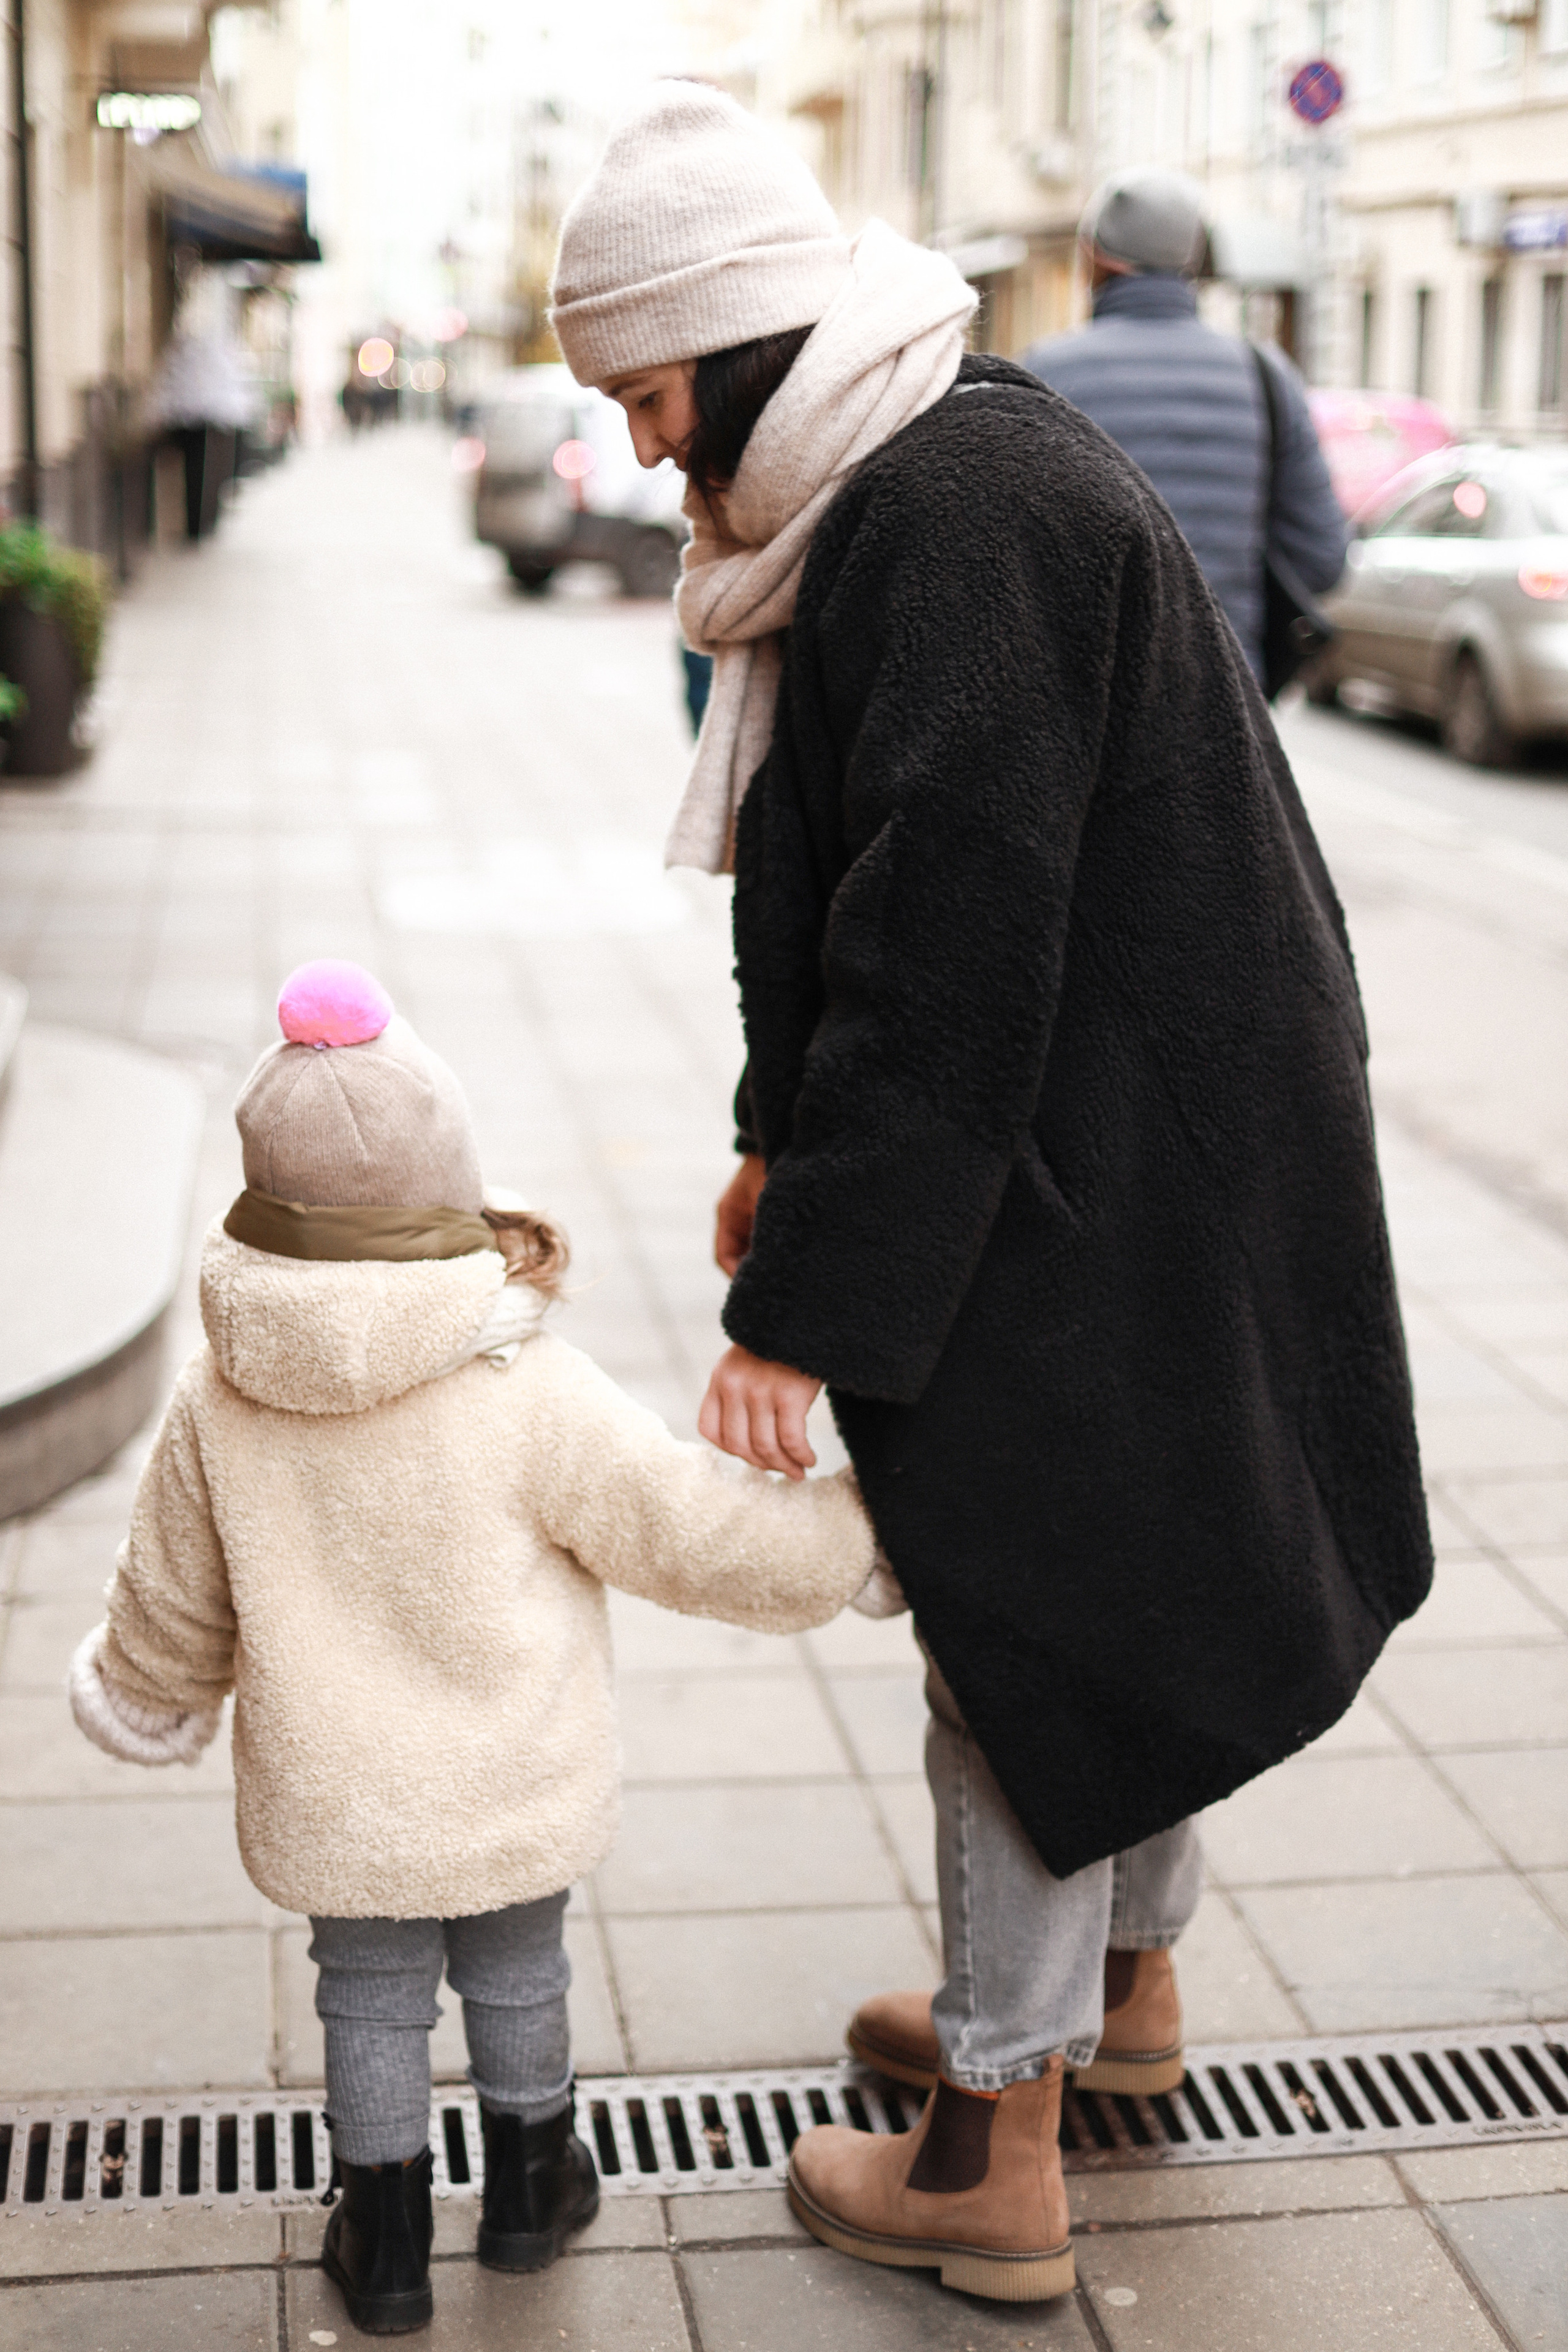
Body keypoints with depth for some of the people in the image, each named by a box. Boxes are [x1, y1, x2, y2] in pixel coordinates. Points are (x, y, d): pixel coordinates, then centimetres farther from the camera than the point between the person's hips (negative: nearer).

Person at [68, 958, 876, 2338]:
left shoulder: (218, 1404, -14)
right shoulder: (531, 1394, -23)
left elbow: (173, 1605, 0)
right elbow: (701, 1537, -16)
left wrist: (144, 1699, 22)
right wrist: (862, 1526, 0)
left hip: (329, 1802, 1)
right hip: (513, 1792, -1)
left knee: (371, 2001, 19)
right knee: (517, 1978, 22)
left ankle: (387, 2245, 31)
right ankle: (529, 2194, 42)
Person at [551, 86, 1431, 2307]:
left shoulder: (957, 516, -24)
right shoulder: (905, 484, 9)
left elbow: (942, 956, -28)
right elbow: (860, 884, 17)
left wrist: (803, 1309, -25)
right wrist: (788, 1140, 21)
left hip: (1096, 1182, -10)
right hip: (1156, 1126, 10)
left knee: (1034, 1614, 1)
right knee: (1126, 1564, 22)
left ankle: (997, 2165, 17)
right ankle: (1128, 1985, 43)